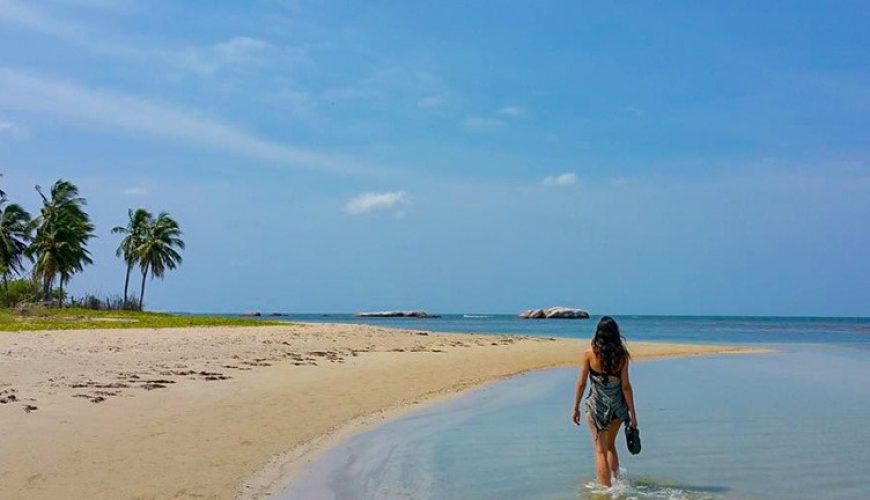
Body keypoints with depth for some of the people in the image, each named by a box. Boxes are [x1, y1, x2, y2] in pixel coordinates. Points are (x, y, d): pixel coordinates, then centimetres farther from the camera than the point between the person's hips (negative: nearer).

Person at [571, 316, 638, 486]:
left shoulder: (590, 353, -9)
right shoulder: (621, 354, -6)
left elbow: (581, 383, -6)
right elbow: (625, 386, -6)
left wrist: (576, 408, 3)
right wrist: (632, 413, 0)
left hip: (596, 405, -3)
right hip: (617, 405, 3)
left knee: (600, 450, 6)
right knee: (610, 445, 26)